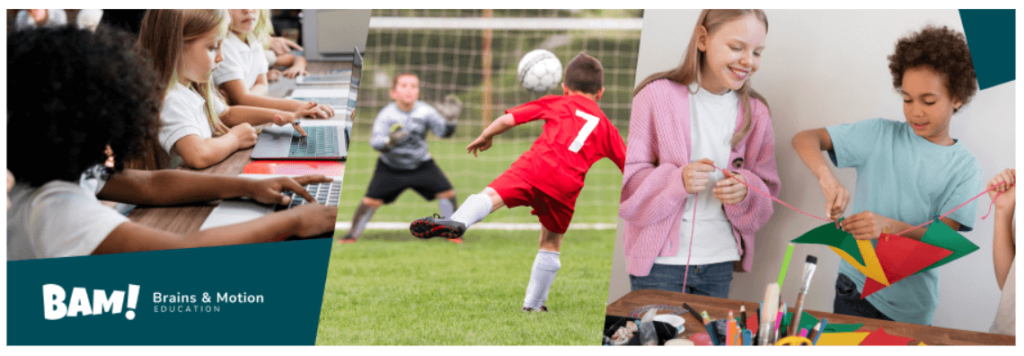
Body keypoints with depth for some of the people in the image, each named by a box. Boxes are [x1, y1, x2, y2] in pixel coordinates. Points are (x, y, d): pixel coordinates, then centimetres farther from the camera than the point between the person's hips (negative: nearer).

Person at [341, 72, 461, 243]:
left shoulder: (426, 112, -16)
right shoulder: (386, 115, -22)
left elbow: (443, 132, -20)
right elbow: (375, 141, -29)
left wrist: (450, 120, -41)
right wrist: (389, 141, -51)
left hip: (421, 165, 2)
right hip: (390, 167, -2)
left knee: (447, 193, -10)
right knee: (370, 201, -11)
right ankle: (352, 234, 12)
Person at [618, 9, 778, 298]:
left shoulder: (754, 113, 7)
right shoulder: (658, 95, -6)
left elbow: (767, 190, 12)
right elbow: (627, 181, -6)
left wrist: (746, 191, -11)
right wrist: (677, 181, -24)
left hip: (719, 264, 4)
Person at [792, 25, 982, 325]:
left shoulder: (964, 167, -2)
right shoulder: (881, 136, -1)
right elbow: (804, 139, -7)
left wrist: (889, 226, -32)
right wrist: (826, 177, -28)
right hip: (857, 290, 0)